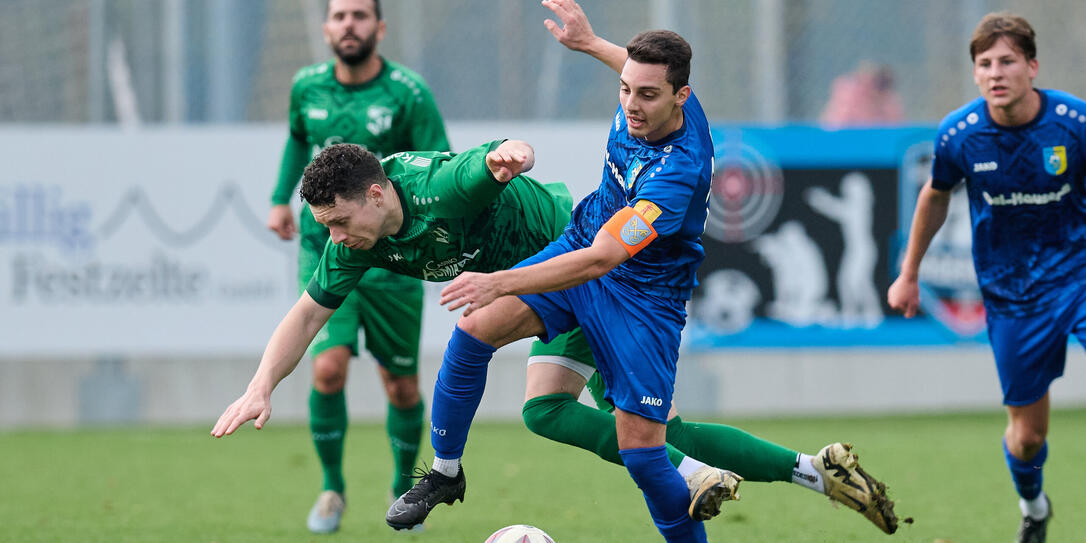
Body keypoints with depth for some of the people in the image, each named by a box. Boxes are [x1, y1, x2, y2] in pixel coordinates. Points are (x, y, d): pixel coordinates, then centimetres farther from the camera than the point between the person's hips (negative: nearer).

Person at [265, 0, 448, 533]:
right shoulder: (307, 87, 2)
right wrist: (281, 198, 21)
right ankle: (332, 489, 5)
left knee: (400, 387, 5)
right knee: (329, 369, -16)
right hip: (324, 251, 1)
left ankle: (404, 489, 31)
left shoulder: (408, 93, -10)